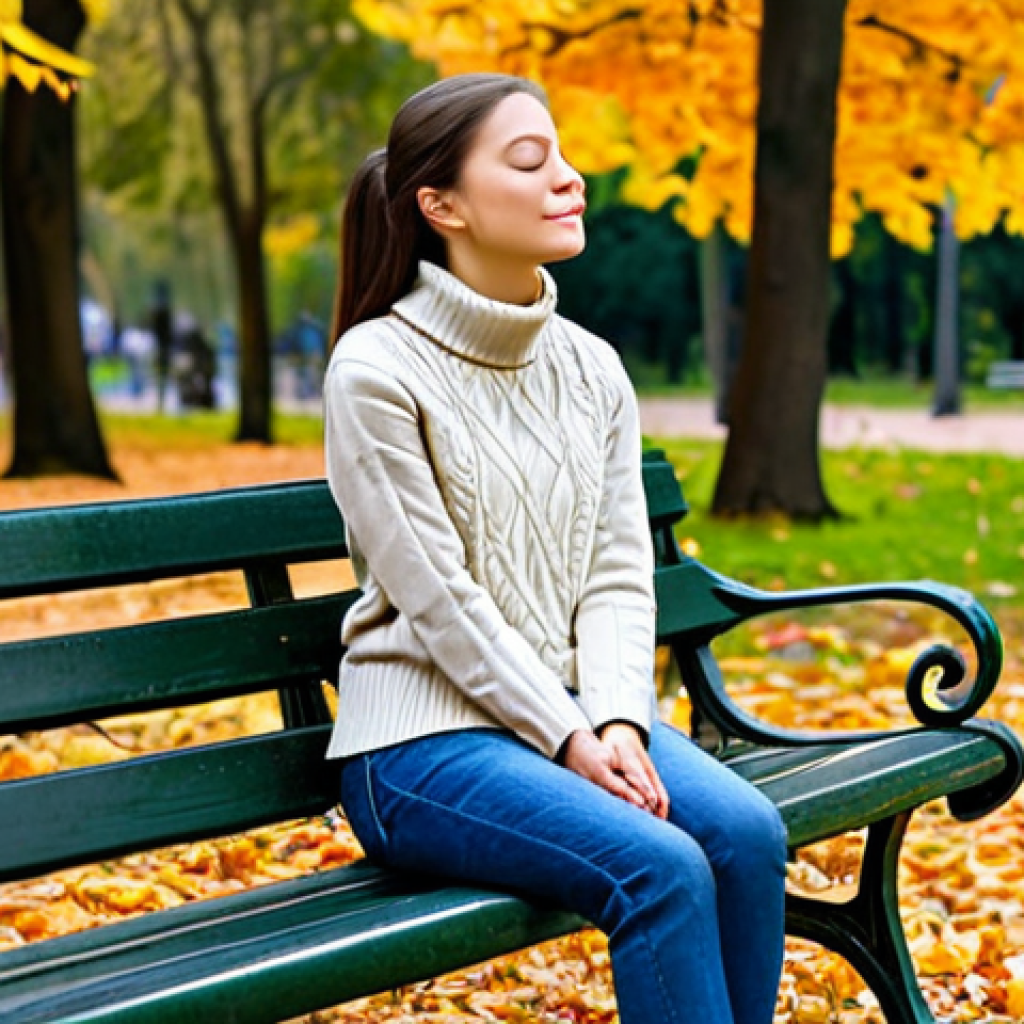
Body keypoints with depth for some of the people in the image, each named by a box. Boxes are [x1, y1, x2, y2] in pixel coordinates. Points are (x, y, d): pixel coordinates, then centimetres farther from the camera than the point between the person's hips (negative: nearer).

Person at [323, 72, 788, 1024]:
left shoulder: (592, 368, 10)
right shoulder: (377, 368, -9)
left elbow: (619, 575, 5)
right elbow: (438, 599, -13)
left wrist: (617, 722, -12)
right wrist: (568, 740, -17)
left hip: (580, 707, 6)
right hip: (425, 738, -6)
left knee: (747, 830, -22)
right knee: (661, 870, -27)